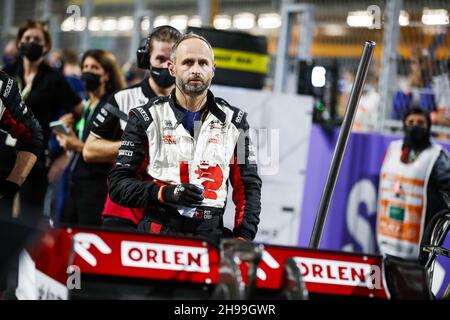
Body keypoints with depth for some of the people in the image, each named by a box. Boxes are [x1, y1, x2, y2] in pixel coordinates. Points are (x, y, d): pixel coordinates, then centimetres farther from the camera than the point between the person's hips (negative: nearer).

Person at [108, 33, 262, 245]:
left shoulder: (233, 121, 14)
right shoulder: (146, 118, 7)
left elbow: (248, 187, 17)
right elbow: (118, 184, 3)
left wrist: (243, 238, 4)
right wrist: (166, 193, -12)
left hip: (210, 236, 2)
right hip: (156, 233, -2)